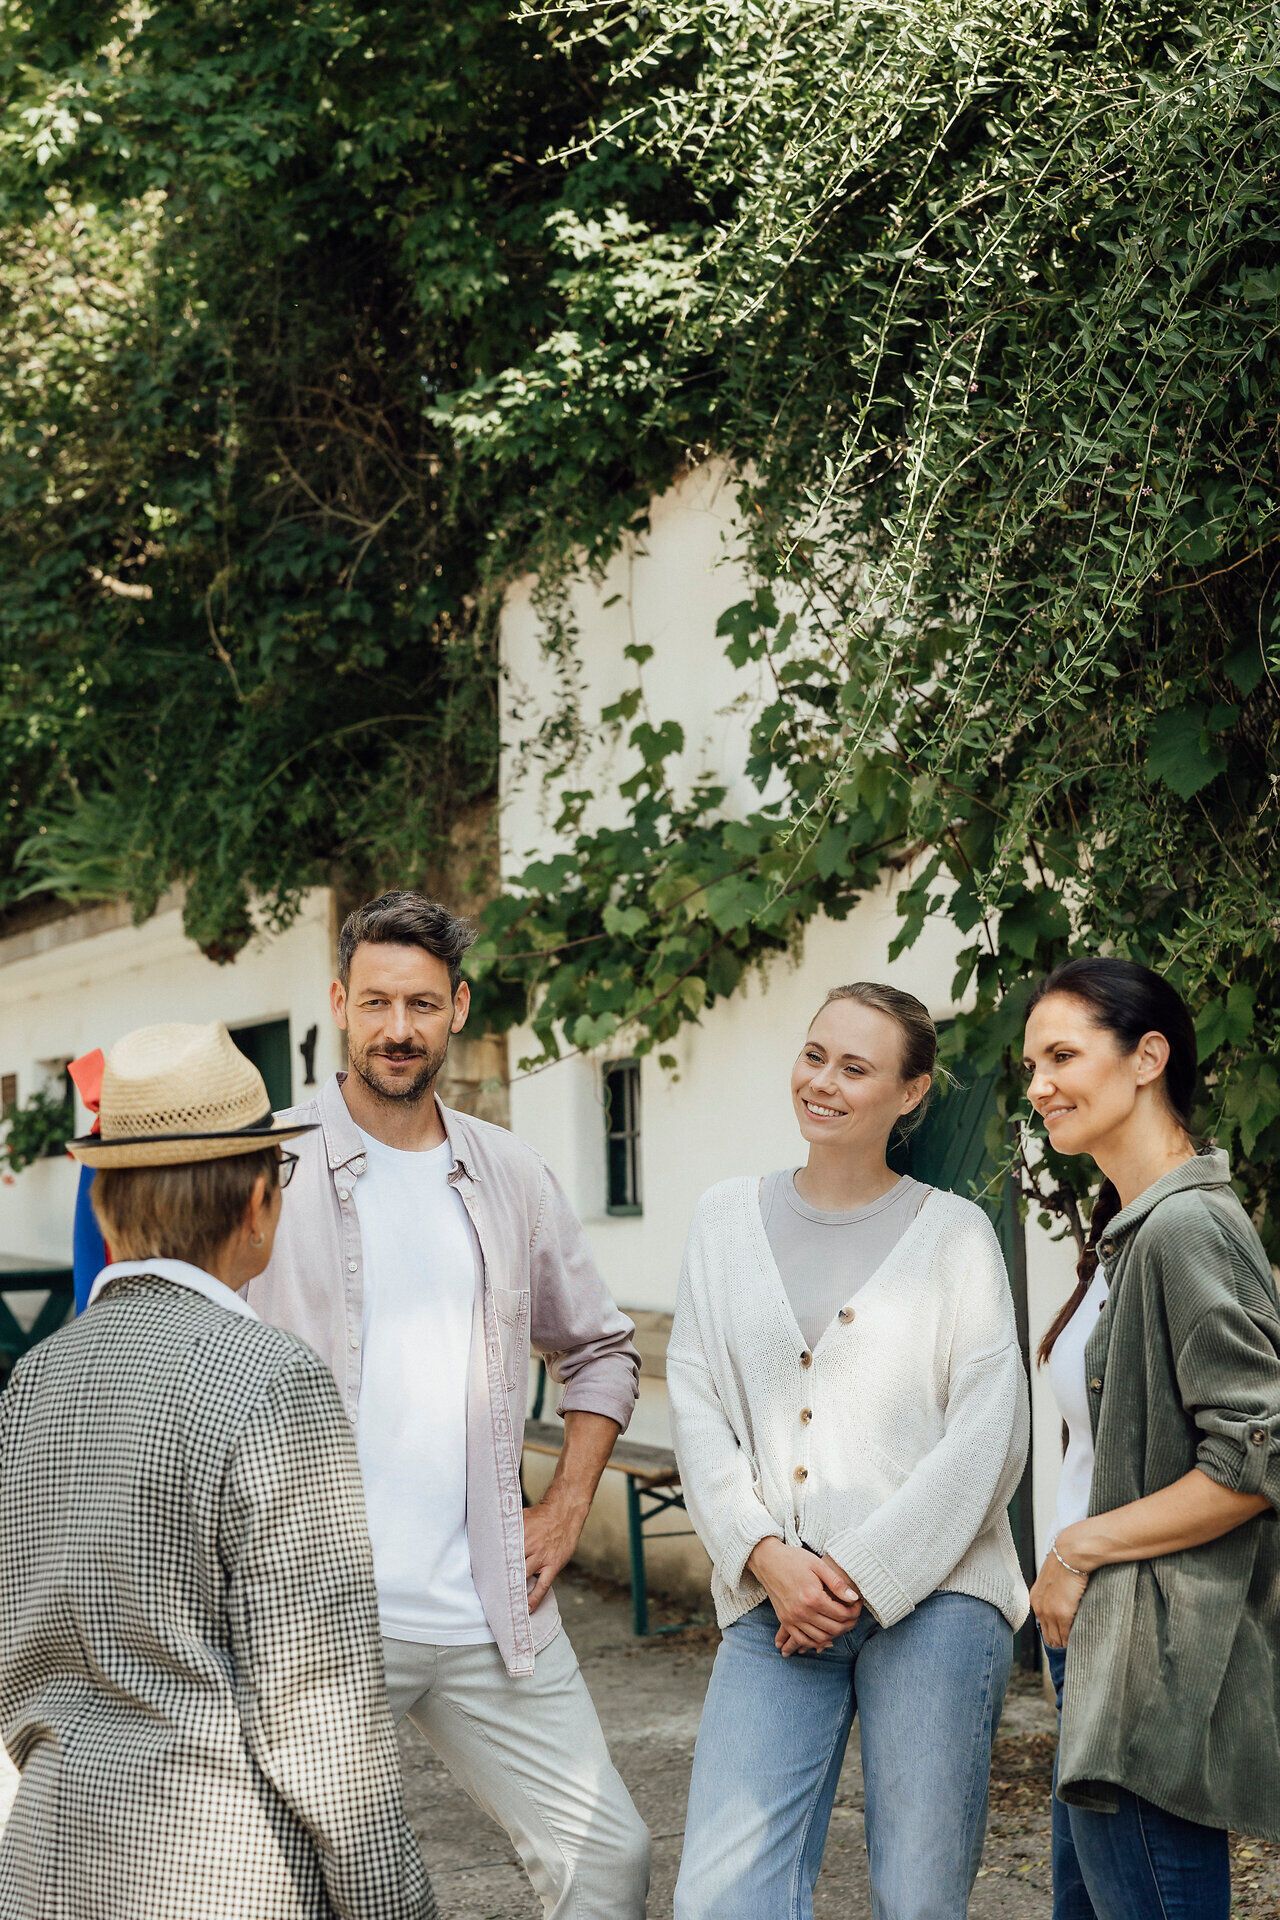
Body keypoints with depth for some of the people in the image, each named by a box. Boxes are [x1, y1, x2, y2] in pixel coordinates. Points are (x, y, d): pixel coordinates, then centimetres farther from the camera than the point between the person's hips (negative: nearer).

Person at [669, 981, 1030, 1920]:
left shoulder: (954, 1232, 4)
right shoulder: (729, 1217, 13)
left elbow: (988, 1435, -2)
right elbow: (696, 1405, 7)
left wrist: (868, 1575, -9)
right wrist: (765, 1555, -6)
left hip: (932, 1596, -2)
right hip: (774, 1602, 2)